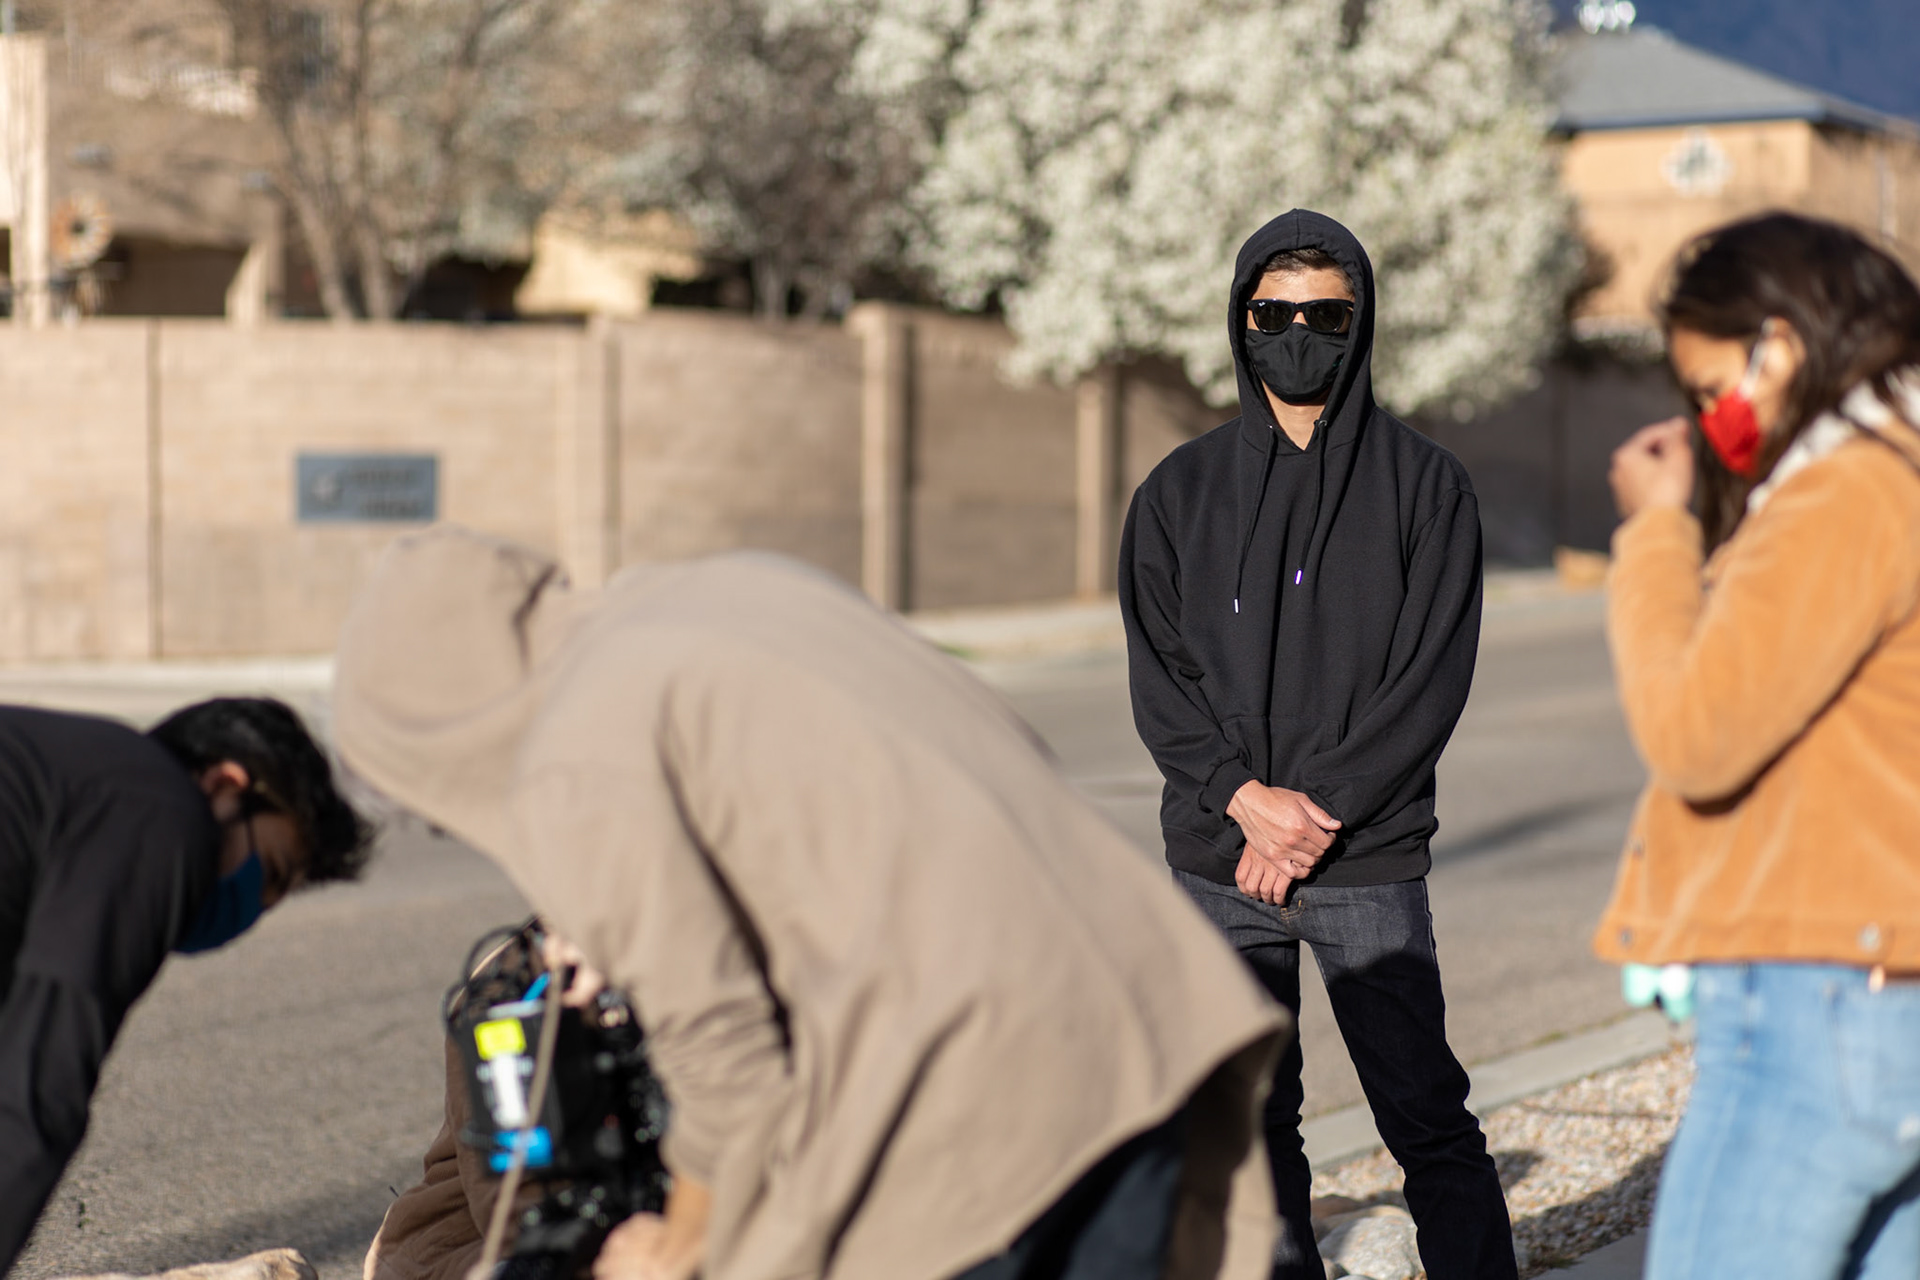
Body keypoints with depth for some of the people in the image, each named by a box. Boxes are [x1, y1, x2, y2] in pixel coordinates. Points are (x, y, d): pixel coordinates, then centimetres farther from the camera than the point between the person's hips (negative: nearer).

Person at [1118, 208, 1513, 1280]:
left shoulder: (1426, 486, 2)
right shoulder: (1181, 494, 8)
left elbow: (1433, 680, -4)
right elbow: (1159, 681, 3)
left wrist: (1319, 809, -13)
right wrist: (1248, 797, -13)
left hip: (1372, 867, -2)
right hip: (1218, 866, 2)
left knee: (1430, 1122, -3)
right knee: (1247, 1131, 8)